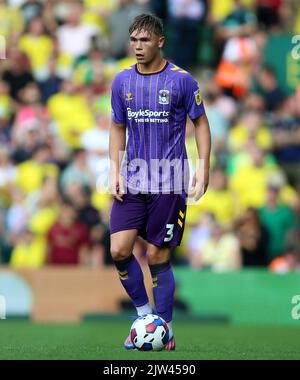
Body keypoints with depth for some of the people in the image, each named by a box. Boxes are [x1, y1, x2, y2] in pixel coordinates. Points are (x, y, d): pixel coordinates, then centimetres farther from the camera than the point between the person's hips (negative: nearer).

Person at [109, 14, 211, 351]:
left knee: (158, 257, -2)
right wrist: (115, 172, 4)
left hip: (169, 183, -4)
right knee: (119, 250, -8)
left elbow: (200, 123, 2)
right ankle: (143, 314, 11)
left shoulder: (181, 80, -6)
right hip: (132, 181, 4)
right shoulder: (122, 81, 5)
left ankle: (165, 331, 11)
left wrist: (203, 170, -6)